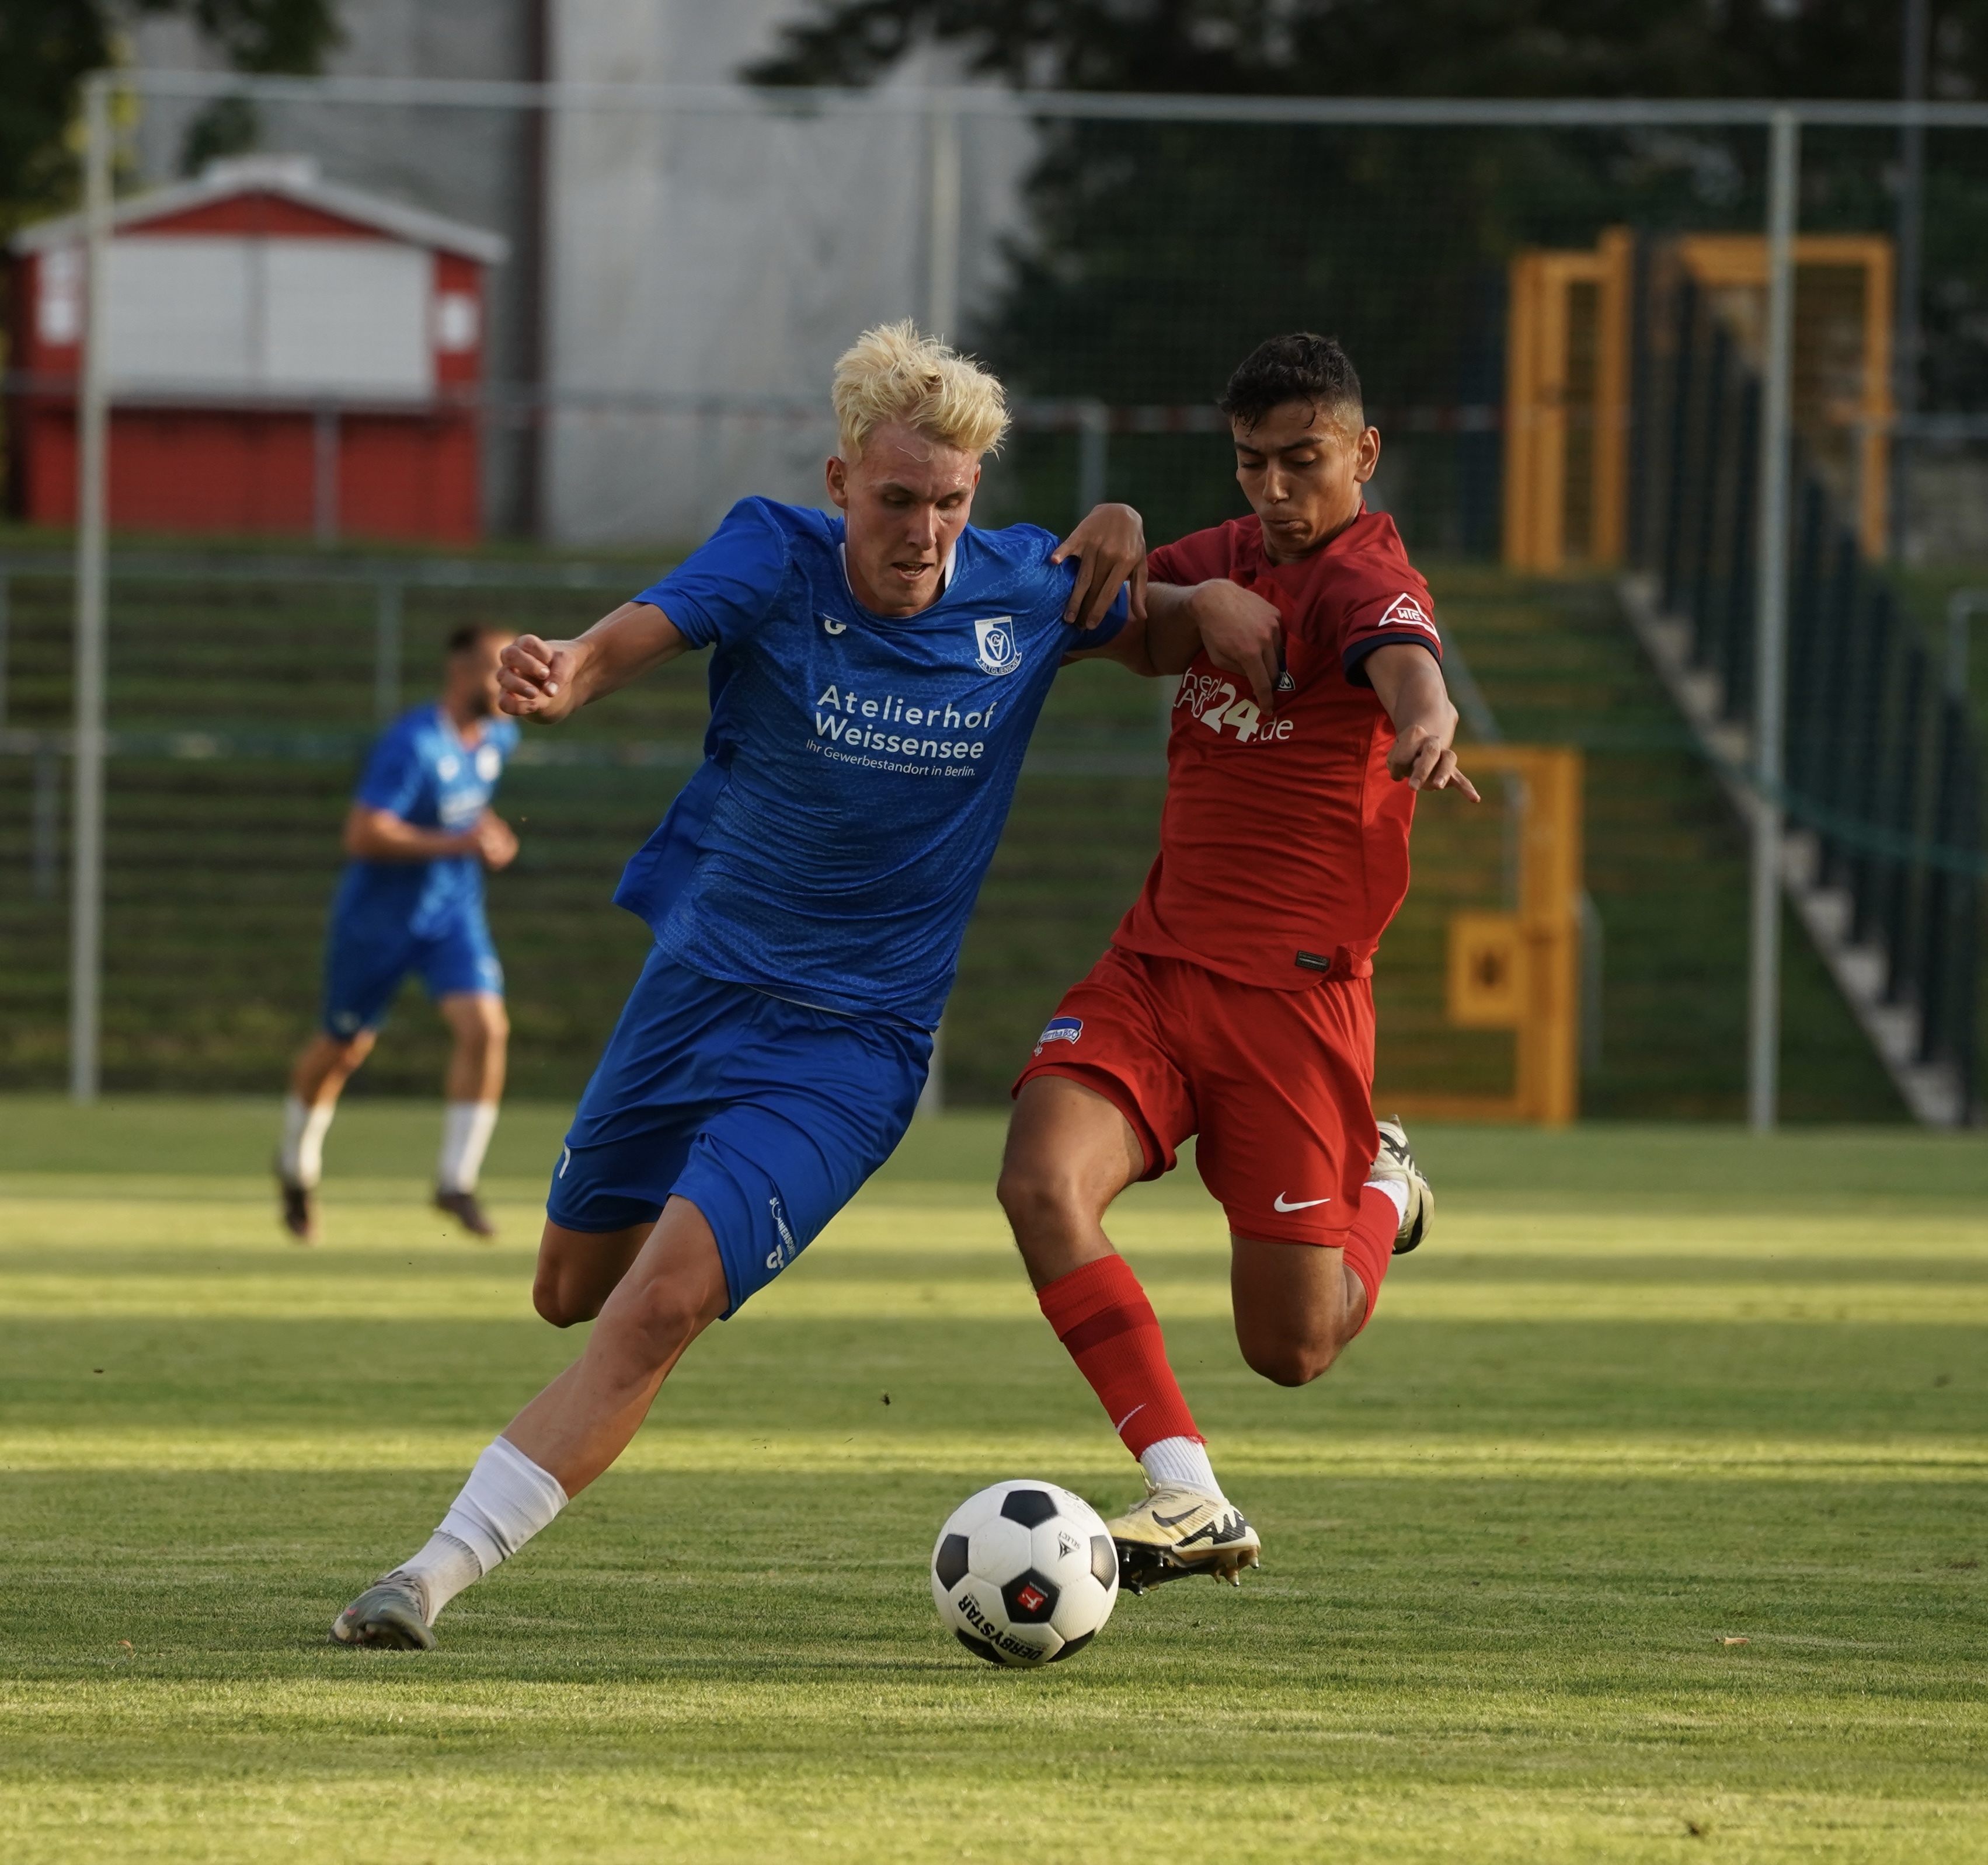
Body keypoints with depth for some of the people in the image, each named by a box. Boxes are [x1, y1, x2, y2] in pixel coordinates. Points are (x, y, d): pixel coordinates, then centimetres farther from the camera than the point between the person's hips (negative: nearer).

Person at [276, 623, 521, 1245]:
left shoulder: (499, 738, 0)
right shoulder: (412, 744, -25)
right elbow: (363, 835, -31)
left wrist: (487, 831, 4)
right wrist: (457, 843, -32)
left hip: (453, 915, 5)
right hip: (378, 917, -5)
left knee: (486, 1028, -17)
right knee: (344, 1048, 12)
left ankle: (456, 1182, -8)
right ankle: (297, 1165, 38)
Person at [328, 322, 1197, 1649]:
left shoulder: (1027, 593, -7)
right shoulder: (778, 558, -12)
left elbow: (1167, 645, 14)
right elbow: (633, 639, -31)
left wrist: (1122, 535, -10)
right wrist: (557, 678, -56)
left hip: (852, 1036, -2)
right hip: (700, 978, 2)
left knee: (662, 1307, -20)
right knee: (572, 1289, 15)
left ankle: (438, 1576, -19)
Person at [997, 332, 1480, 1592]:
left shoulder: (1366, 580, -11)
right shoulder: (1232, 559, 13)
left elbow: (1408, 667, -33)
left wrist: (1428, 730, -57)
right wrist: (1194, 604, -15)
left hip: (1293, 990, -6)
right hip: (1158, 961, 6)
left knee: (1290, 1349, -1)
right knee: (1043, 1182, -22)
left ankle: (1383, 1196, 34)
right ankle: (1191, 1501, -19)